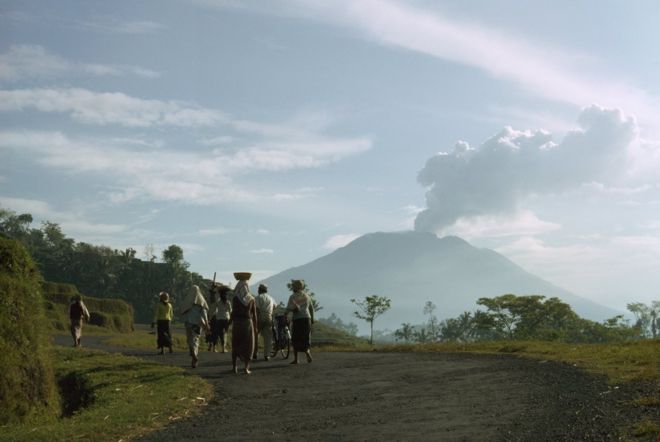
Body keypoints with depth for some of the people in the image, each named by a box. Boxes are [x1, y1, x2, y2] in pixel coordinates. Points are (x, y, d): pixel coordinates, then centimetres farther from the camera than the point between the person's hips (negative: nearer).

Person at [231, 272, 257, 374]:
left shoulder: (235, 298, -6)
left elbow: (233, 312, -7)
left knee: (235, 345, 11)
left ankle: (234, 367, 10)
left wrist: (232, 324, 2)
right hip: (248, 322, 1)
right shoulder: (251, 299, 0)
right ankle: (246, 367, 0)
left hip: (237, 322, -1)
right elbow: (254, 314, 3)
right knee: (248, 345, 7)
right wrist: (255, 327, 10)